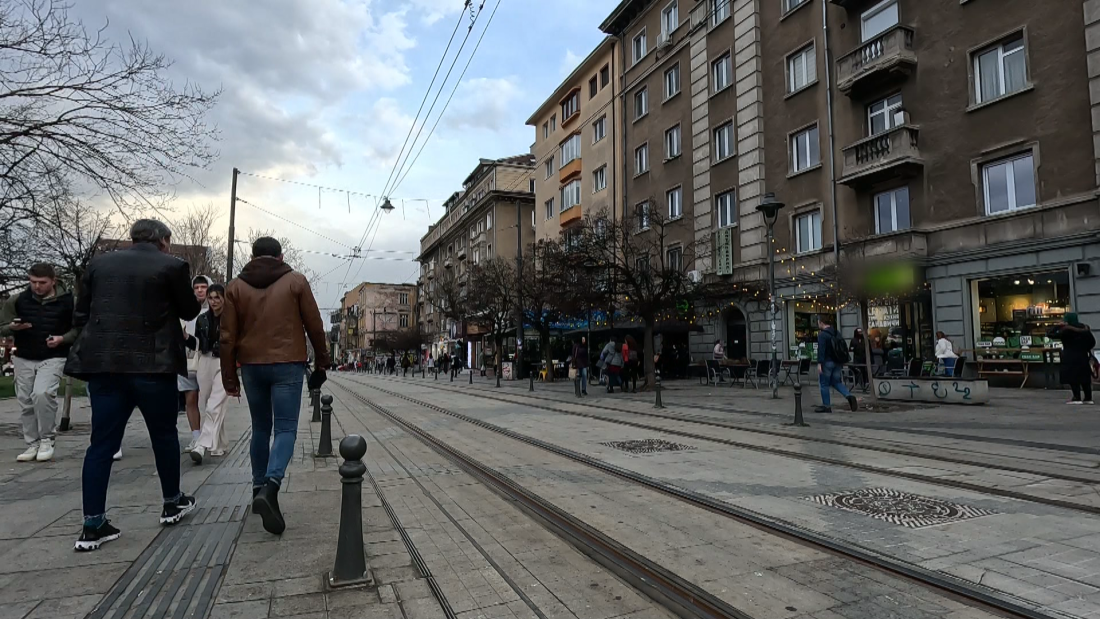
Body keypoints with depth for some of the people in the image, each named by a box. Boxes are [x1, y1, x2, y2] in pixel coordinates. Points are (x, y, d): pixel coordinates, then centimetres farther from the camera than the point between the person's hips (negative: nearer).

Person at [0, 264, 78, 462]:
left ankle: (47, 440, -5)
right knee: (26, 402, 6)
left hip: (53, 358, -4)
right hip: (23, 359, 4)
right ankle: (32, 444, 17)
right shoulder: (18, 300, 4)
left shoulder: (67, 301, -4)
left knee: (42, 394, -22)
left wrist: (62, 338, -16)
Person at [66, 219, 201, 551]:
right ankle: (173, 503, 26)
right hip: (152, 363, -4)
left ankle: (93, 525, 8)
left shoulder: (98, 263, 10)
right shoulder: (172, 266, -5)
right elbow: (189, 311, 5)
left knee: (102, 442, 7)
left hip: (102, 363, 4)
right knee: (164, 435, 12)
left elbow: (80, 314, 12)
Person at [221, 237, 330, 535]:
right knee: (285, 429, -2)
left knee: (261, 428, 17)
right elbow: (315, 326, 0)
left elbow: (228, 336, 4)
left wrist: (229, 376, 8)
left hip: (251, 365, 3)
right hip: (288, 365, -3)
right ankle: (270, 487, -23)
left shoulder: (236, 286, 7)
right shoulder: (296, 281, 1)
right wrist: (321, 363, 9)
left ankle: (259, 489, 22)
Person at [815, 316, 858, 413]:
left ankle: (826, 406, 5)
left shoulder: (822, 334, -13)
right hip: (837, 362, 8)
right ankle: (849, 396, -5)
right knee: (836, 382, 17)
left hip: (827, 362, -8)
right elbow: (843, 347, 19)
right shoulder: (836, 333, 14)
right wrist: (842, 362, 23)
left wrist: (819, 363, -23)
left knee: (824, 384, 2)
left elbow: (821, 350, -22)